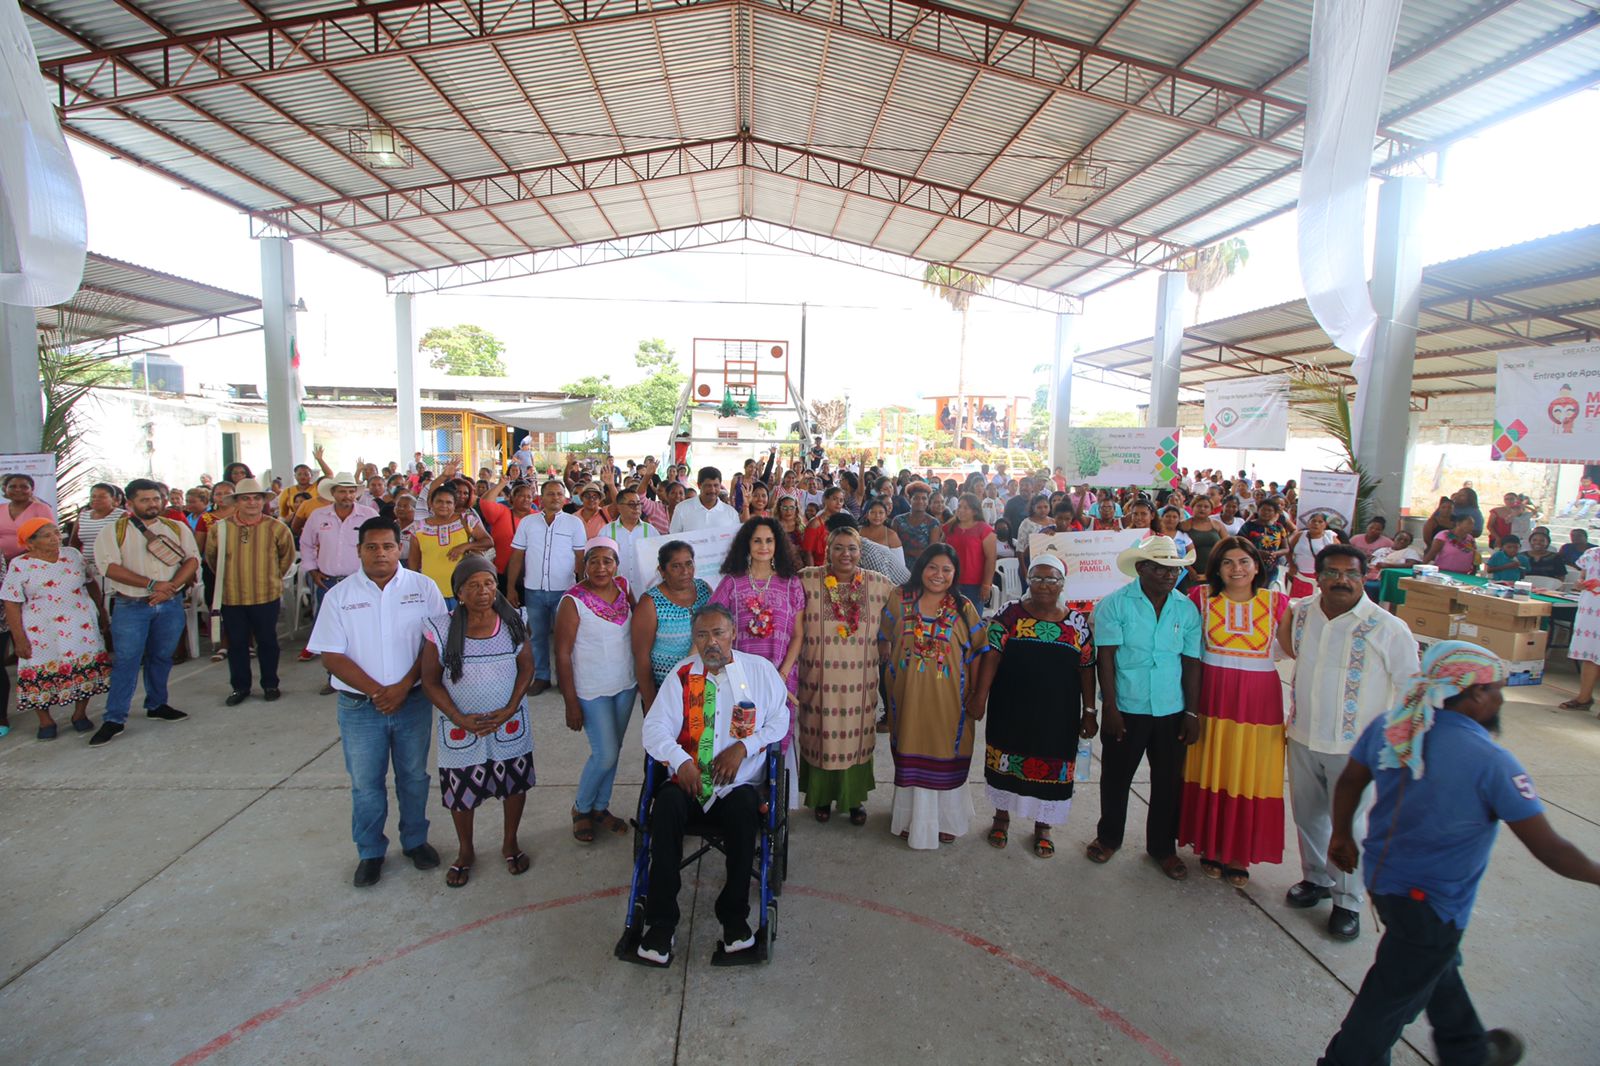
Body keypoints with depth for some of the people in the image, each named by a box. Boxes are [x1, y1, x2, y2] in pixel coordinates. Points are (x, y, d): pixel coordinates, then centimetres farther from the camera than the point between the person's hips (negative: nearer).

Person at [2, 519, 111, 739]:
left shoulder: (73, 554, 4)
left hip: (80, 626, 3)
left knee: (85, 669, 3)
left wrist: (101, 610, 16)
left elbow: (90, 583, 15)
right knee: (42, 674, 3)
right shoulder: (20, 566, -7)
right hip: (41, 632, -3)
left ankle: (80, 714, 21)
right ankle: (45, 721, 21)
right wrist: (19, 638, -10)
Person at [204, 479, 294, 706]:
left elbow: (287, 556, 12)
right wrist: (227, 577, 17)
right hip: (231, 597, 1)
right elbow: (210, 557, 14)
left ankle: (270, 685, 22)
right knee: (237, 643, 10)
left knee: (267, 642, 8)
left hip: (267, 596, -1)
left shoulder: (276, 528, -4)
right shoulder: (220, 528, -3)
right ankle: (239, 687, 24)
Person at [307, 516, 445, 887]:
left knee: (414, 777, 13)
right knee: (365, 783, 11)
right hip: (360, 705, 0)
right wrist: (376, 691, -14)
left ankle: (415, 841, 33)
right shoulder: (339, 595, -2)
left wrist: (404, 686, -16)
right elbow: (332, 655, -6)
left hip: (413, 701, 0)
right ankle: (370, 852, 29)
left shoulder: (424, 588, -3)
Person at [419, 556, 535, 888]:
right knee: (460, 789, 13)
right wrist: (461, 719, -15)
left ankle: (510, 843, 38)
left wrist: (510, 710, -12)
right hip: (461, 728, -1)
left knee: (516, 784, 13)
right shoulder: (441, 629, -12)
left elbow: (527, 667, -1)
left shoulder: (513, 622, -7)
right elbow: (430, 681, -7)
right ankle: (465, 851, 38)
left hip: (509, 724, 1)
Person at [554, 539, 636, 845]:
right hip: (593, 690, -5)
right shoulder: (573, 601, -17)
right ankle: (581, 809, 23)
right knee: (605, 754, -3)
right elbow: (562, 654, -15)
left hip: (626, 686, 5)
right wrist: (571, 703, -15)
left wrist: (641, 679, 10)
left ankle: (601, 808, 35)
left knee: (613, 750, 15)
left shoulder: (624, 590, -1)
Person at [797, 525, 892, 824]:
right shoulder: (807, 579, -5)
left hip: (860, 680, 2)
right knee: (821, 736, 9)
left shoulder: (879, 584, 0)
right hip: (820, 678, -1)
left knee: (857, 737, 11)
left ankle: (855, 797, 30)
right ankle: (822, 795, 30)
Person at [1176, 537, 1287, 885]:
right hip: (1212, 694, 0)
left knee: (1249, 775, 8)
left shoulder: (1275, 602, 0)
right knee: (1211, 771, 8)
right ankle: (1210, 846, 25)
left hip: (1258, 698, 0)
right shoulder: (1203, 597, -1)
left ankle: (1239, 854, 23)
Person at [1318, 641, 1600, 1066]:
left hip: (1382, 876, 7)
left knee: (1437, 968, 32)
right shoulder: (1492, 762, -25)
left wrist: (1342, 834, 19)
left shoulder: (1389, 726, -8)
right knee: (1390, 1001, 13)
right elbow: (1549, 848, -19)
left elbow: (1349, 782, 4)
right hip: (1431, 904, -7)